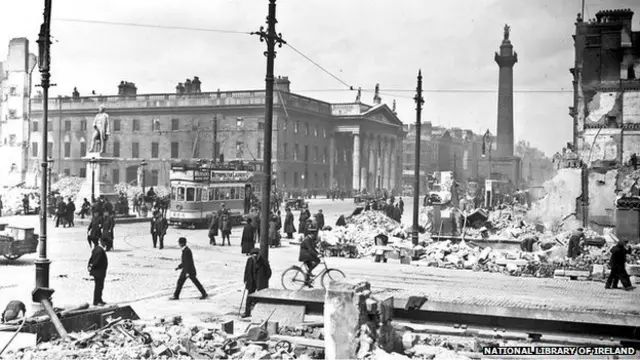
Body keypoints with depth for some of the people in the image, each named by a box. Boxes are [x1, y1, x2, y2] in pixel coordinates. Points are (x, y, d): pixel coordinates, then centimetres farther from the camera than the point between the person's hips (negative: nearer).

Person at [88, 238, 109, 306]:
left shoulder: (96, 248, 9)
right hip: (99, 272, -10)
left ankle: (99, 300, 28)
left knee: (99, 286, 18)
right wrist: (91, 267, -13)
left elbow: (91, 258, 13)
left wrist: (89, 266, 7)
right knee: (98, 286, -1)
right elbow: (96, 261, -26)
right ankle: (96, 302, 6)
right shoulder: (100, 250, -24)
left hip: (97, 272, 10)